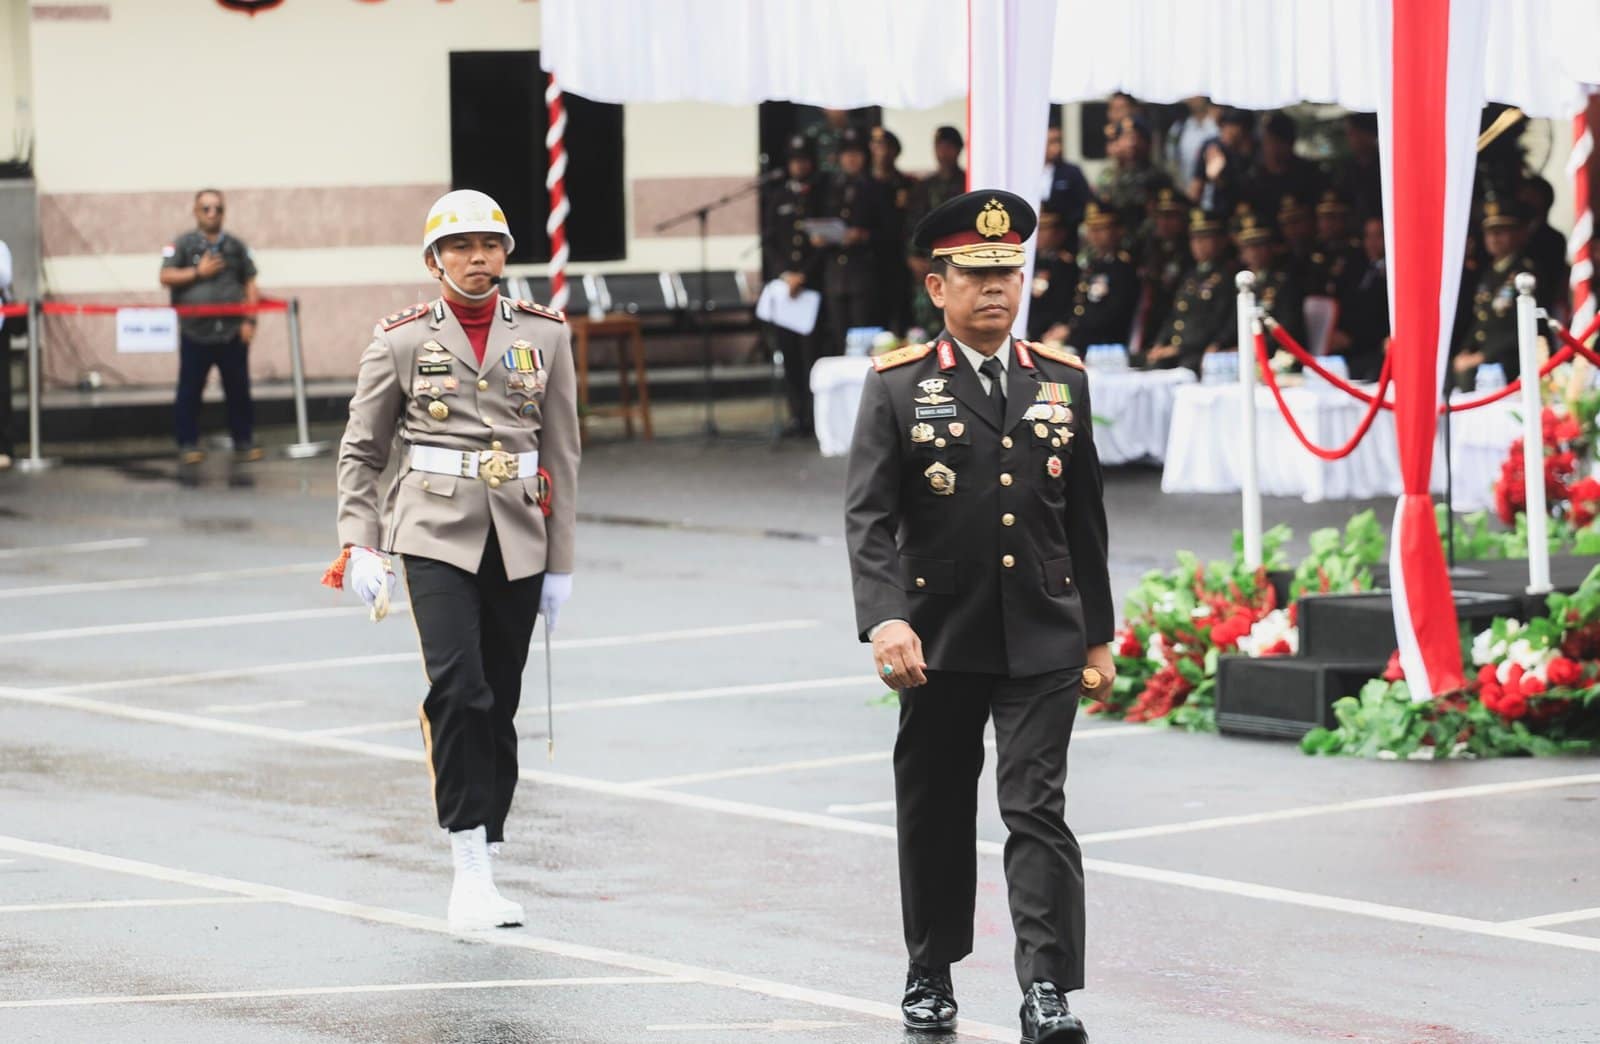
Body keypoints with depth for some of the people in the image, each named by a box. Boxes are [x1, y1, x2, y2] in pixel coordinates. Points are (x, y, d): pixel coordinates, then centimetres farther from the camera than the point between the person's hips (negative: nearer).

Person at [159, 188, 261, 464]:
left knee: (239, 389, 4)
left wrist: (249, 320, 0)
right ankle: (188, 444, 9)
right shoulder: (182, 244, 3)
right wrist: (198, 272, -12)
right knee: (190, 391, 1)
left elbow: (250, 285, 10)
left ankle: (244, 441, 13)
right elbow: (166, 277, -3)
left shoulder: (235, 246, 11)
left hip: (232, 332, 2)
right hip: (195, 331, -2)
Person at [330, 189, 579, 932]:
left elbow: (561, 454, 10)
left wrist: (560, 563, 8)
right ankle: (468, 867, -16)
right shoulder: (400, 340, 2)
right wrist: (358, 546, -4)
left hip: (516, 542, 3)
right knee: (457, 689, -19)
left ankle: (484, 866, 16)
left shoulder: (544, 335, 7)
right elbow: (361, 451, 6)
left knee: (499, 706, 6)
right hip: (436, 535, -3)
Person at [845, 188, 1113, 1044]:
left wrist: (1098, 636, 12)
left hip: (1043, 643, 1)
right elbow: (867, 516, -9)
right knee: (935, 812, 10)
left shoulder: (1062, 381, 8)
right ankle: (930, 974, 27)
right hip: (939, 643, -1)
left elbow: (1085, 518, 13)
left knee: (1038, 812, -7)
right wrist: (884, 620, -23)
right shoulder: (897, 387, -2)